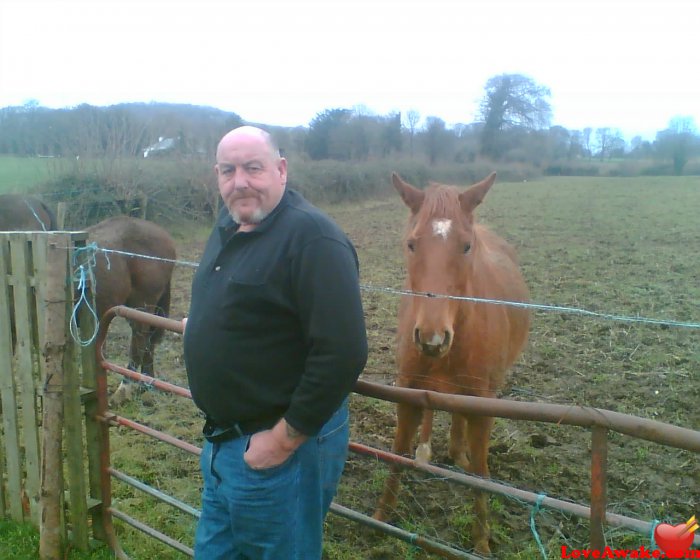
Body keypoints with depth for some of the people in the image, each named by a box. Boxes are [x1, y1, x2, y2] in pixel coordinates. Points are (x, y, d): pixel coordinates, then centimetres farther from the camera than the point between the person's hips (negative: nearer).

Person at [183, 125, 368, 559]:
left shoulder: (312, 238, -22)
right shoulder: (229, 227, 7)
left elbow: (342, 354, -28)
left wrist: (284, 439, -23)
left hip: (281, 443, -9)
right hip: (222, 438, 9)